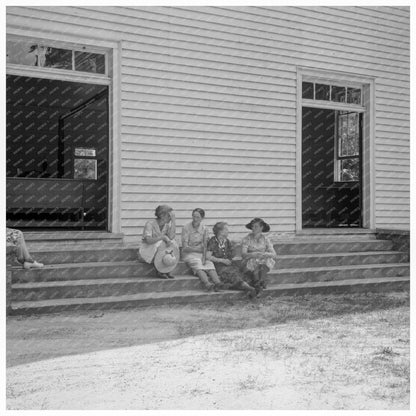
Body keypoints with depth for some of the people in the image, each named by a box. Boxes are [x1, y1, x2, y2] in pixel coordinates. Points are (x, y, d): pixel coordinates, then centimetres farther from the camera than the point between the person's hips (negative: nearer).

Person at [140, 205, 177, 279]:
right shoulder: (150, 224, -18)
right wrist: (163, 237, -40)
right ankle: (158, 272, -18)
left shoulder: (167, 224, -2)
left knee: (173, 243, -21)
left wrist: (174, 221, -21)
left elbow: (171, 237, -21)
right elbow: (148, 240, -32)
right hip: (147, 250, -5)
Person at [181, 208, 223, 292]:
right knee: (198, 264, -33)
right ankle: (207, 284, -56)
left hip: (200, 254, 4)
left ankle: (217, 283, -50)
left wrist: (204, 257, -16)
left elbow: (205, 246, 1)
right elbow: (185, 247, -9)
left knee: (210, 263, -27)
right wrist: (198, 249, -15)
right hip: (188, 254, -4)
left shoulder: (204, 229, 5)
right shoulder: (186, 228, -7)